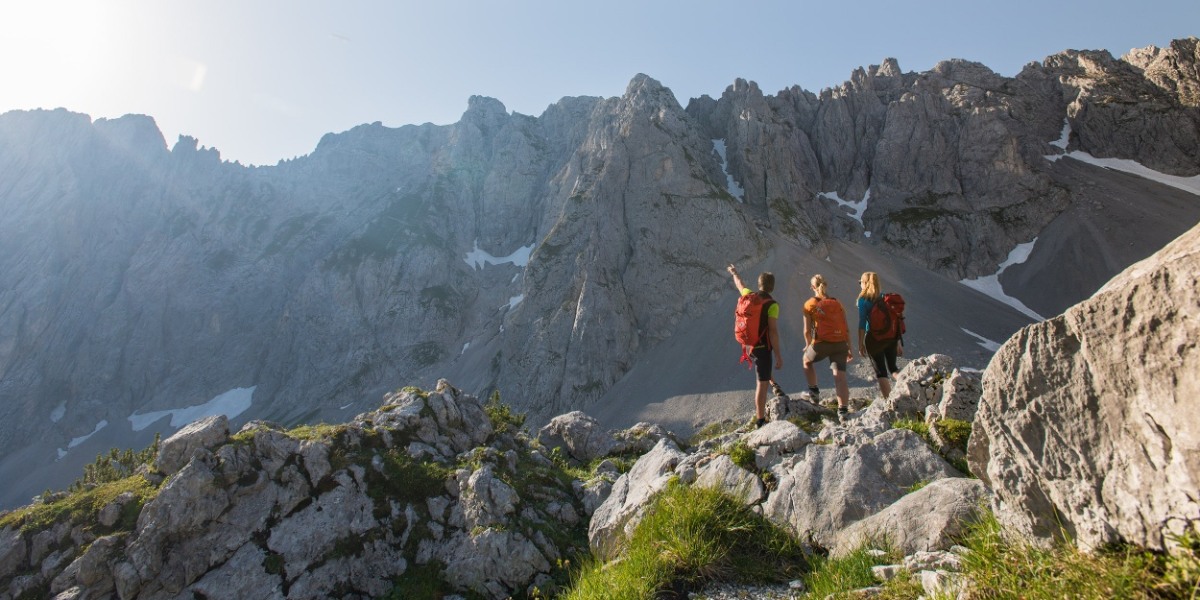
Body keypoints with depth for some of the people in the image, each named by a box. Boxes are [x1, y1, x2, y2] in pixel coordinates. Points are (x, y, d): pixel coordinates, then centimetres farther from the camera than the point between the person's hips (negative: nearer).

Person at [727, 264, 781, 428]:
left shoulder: (748, 295, -1)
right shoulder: (772, 305, -18)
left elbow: (740, 284, 23)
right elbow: (773, 332, -22)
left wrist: (734, 273, 44)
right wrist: (778, 356, -18)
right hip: (762, 347, -6)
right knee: (762, 383, 1)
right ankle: (760, 420, 6)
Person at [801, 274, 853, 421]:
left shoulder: (809, 304, 5)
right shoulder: (837, 303, 14)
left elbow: (807, 330, 3)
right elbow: (846, 329, 11)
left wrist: (808, 346, 20)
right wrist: (849, 349, 17)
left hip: (821, 343, -2)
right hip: (840, 343, 2)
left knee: (807, 360, 27)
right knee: (840, 376, 0)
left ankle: (814, 392, 28)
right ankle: (843, 410, -9)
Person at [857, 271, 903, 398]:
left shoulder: (863, 300, -7)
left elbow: (862, 324, -11)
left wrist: (860, 344, -5)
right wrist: (898, 342, 14)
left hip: (874, 339, -5)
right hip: (891, 337, 5)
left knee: (881, 372, 4)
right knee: (892, 367, 23)